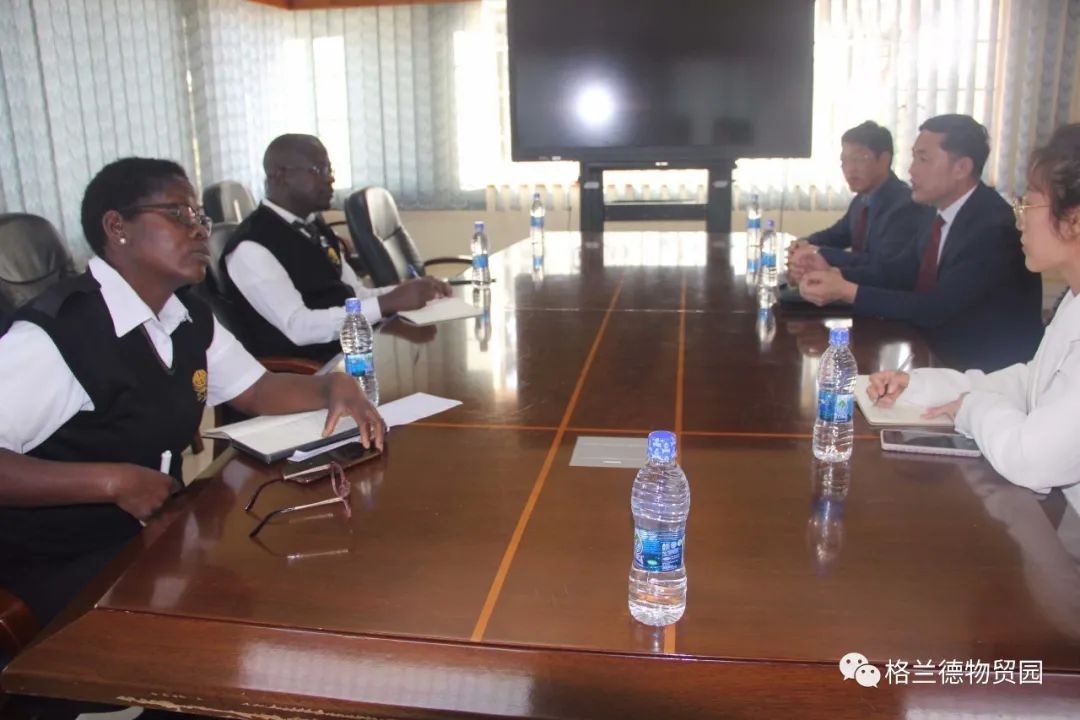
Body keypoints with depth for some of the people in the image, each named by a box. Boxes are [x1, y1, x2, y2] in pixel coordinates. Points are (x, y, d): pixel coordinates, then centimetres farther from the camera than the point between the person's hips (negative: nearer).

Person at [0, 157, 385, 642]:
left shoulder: (189, 319, 3)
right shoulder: (51, 333, -22)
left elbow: (255, 389, 12)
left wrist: (334, 387, -7)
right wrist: (112, 480, -29)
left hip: (160, 534, 8)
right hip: (63, 567, -7)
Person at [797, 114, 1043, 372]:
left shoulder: (994, 227, -23)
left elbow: (936, 309, -26)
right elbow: (899, 271, 5)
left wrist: (847, 291, -27)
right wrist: (835, 273, -11)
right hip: (944, 354, 7)